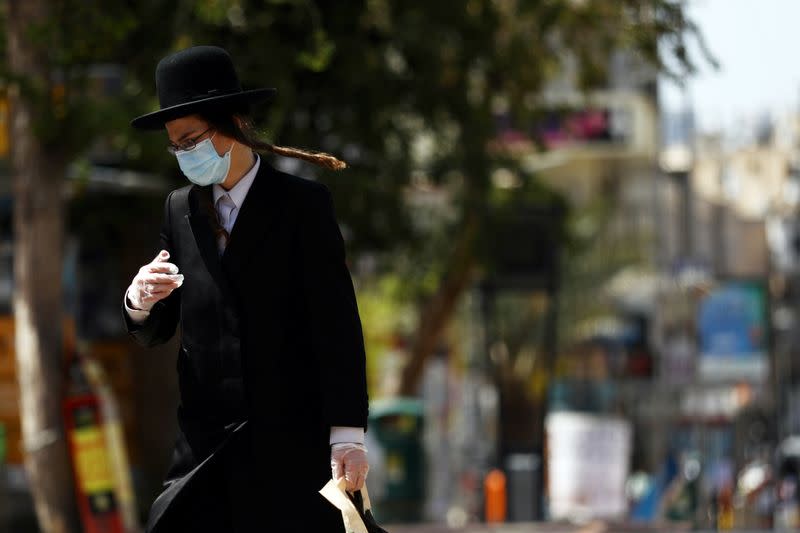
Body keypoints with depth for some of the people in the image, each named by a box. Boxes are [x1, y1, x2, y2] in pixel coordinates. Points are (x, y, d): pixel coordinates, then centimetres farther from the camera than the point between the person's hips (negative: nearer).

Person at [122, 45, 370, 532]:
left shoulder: (303, 204, -3)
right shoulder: (181, 209, 12)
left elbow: (337, 324, -7)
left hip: (293, 446, -4)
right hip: (207, 444, 4)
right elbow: (154, 333, 15)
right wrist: (141, 302, -9)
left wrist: (348, 434, -13)